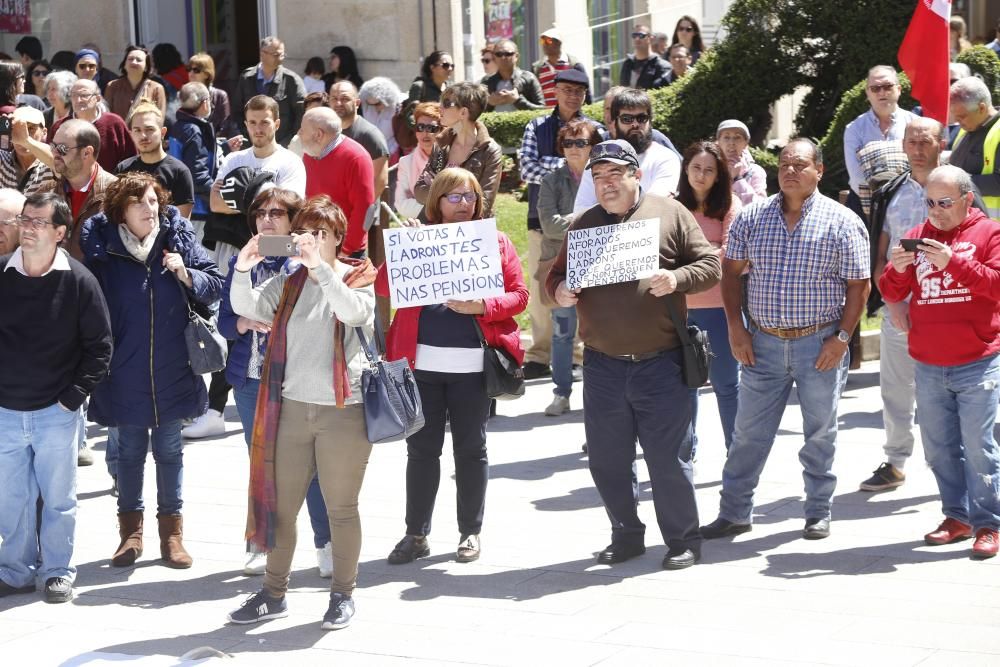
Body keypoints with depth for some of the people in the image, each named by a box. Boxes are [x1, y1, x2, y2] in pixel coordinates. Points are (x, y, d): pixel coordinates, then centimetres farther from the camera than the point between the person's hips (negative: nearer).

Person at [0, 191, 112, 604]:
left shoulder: (78, 281, -6)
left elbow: (99, 345, -1)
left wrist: (74, 397, -6)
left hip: (56, 412, -2)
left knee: (58, 497, 6)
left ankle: (57, 571, 18)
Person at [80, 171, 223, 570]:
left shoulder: (179, 238, -4)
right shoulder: (100, 243, -7)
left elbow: (215, 286, 2)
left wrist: (186, 274, -17)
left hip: (171, 370, 1)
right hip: (123, 372, -1)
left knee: (169, 450, 12)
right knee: (130, 451, 12)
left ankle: (171, 529, 24)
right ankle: (131, 529, 25)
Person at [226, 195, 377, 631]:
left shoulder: (356, 279, -1)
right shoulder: (288, 283, 10)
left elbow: (353, 312, -22)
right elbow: (247, 307, -3)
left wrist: (320, 267, -30)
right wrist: (243, 270, -21)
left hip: (343, 410, -4)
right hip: (292, 406, 4)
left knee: (341, 508, 6)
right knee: (279, 504, 9)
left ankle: (343, 594, 19)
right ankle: (274, 594, 20)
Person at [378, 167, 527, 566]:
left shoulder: (496, 242, 6)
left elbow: (518, 295, 1)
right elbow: (382, 286, 0)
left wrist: (481, 306, -16)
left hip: (473, 364, -1)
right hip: (421, 362, 1)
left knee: (470, 447, 7)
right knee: (421, 448, 5)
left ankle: (471, 533, 17)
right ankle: (416, 534, 13)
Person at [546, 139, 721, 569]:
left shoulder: (670, 214, 1)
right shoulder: (584, 224, 11)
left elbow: (709, 265, 1)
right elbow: (557, 273, 17)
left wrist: (677, 279, -18)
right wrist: (558, 290, -6)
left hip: (660, 364, -4)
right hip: (602, 367, 4)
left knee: (669, 458, 1)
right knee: (607, 459, 9)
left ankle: (683, 539, 14)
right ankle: (626, 535, 25)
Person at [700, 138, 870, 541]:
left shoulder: (841, 221, -4)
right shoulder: (752, 217, 3)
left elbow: (858, 284, -3)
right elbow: (732, 270, 8)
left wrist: (842, 337, -10)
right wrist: (736, 328, 0)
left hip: (820, 344, -2)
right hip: (763, 342, 2)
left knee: (820, 433, 8)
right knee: (749, 432, 6)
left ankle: (819, 513, 20)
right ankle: (734, 512, 14)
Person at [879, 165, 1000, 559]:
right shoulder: (917, 237, 12)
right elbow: (892, 294, 11)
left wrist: (954, 262, -22)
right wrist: (897, 270, -11)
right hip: (928, 367, 5)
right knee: (939, 448, 9)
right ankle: (957, 516, 19)